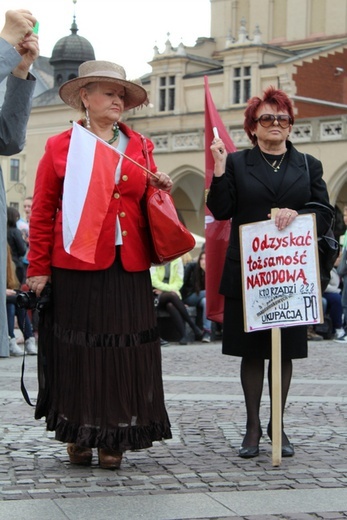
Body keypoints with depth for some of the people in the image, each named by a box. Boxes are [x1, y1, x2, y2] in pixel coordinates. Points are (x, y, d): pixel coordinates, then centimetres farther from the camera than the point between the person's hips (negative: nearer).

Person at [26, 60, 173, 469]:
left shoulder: (139, 147, 15)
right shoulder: (60, 147, 4)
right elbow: (42, 213, 2)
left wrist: (160, 189, 3)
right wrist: (39, 268, -2)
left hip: (129, 267, 3)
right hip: (76, 266, -3)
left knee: (125, 350, 2)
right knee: (78, 349, 2)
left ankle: (113, 438, 11)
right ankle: (78, 437, 15)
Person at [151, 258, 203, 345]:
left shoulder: (177, 260, 7)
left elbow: (179, 282, 3)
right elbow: (153, 280, -9)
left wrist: (163, 290, -11)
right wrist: (169, 289, -21)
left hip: (171, 292, 2)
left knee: (170, 305, -34)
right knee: (172, 295, -35)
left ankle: (183, 335, -37)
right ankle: (193, 325, -32)